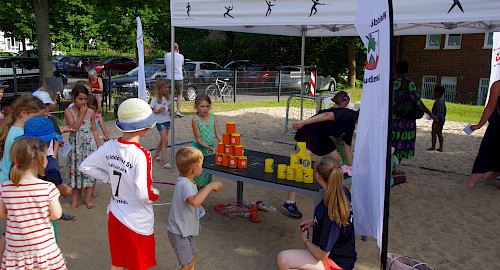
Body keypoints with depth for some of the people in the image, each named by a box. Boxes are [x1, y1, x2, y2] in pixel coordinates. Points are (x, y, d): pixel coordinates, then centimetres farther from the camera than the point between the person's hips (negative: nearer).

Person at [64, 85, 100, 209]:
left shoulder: (91, 112, 2)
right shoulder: (69, 111, -4)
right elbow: (74, 128, -16)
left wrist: (99, 145, 6)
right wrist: (82, 114, -17)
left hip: (90, 144, 1)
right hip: (75, 146, -1)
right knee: (75, 170, 6)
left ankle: (88, 198, 15)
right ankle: (75, 196, 22)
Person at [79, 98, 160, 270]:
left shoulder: (109, 146, -6)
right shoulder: (141, 155, -26)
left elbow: (85, 167, 7)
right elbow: (143, 194, -31)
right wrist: (155, 194, -10)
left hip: (115, 215, 6)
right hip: (137, 222, -6)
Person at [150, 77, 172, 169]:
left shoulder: (167, 97, 8)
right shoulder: (155, 98, -10)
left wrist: (170, 108, -2)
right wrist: (159, 110, -23)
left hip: (167, 121, 7)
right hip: (160, 122, -7)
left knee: (162, 140, 17)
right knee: (165, 141, -13)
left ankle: (155, 155, 36)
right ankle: (165, 162, -12)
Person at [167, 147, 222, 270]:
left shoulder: (185, 181, 3)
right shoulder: (185, 184, -29)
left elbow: (194, 197, 20)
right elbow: (195, 201, -47)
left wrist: (207, 189, 10)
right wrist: (209, 187, -39)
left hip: (185, 231, 10)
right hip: (179, 234, -10)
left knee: (193, 255, 26)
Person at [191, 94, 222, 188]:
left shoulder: (213, 117, 2)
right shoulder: (195, 119, -12)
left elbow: (218, 134, 2)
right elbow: (198, 140, -15)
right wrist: (209, 148, -28)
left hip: (210, 149, 5)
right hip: (198, 149, -5)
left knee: (206, 180, 10)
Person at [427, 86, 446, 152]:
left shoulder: (437, 101, -16)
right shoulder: (443, 101, 13)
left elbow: (439, 111, -24)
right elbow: (444, 111, 20)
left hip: (438, 119, -9)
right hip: (442, 119, 9)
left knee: (433, 132, -1)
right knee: (440, 133, 12)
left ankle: (433, 146, 3)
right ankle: (441, 148, 13)